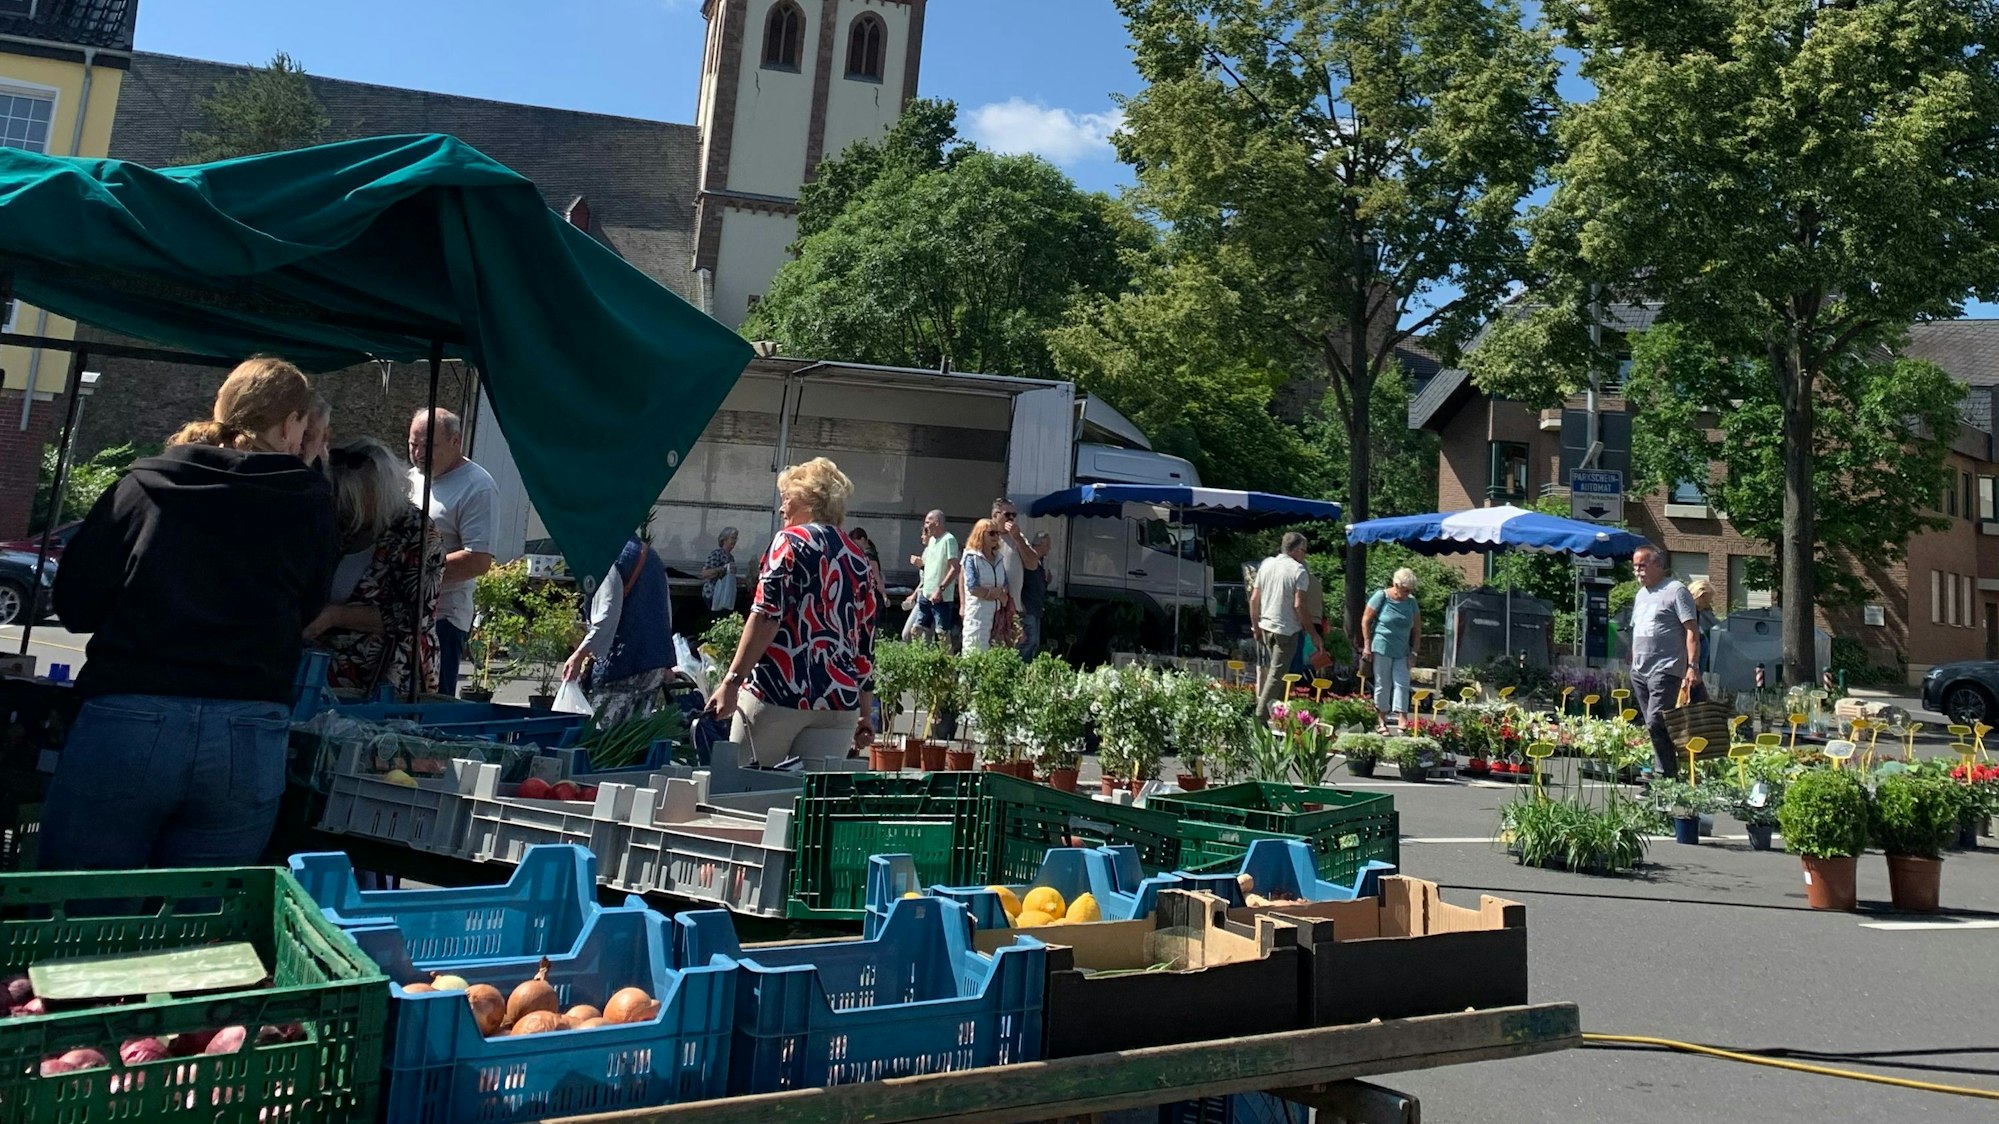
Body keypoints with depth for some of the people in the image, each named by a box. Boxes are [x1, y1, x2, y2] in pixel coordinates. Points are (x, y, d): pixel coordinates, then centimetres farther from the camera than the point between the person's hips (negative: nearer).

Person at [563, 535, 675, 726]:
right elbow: (667, 611, 20)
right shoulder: (651, 557, 16)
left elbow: (608, 614, -18)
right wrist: (664, 661, 26)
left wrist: (581, 653, -19)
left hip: (620, 662, -8)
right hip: (657, 661, 8)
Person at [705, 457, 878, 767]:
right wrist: (864, 714, 19)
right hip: (838, 700, 5)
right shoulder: (857, 558, 15)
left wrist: (732, 681, -13)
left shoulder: (791, 540, 0)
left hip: (778, 690, -5)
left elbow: (766, 617, -12)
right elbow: (866, 641, 15)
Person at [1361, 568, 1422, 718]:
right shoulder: (1381, 596, -6)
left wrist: (1413, 651, 5)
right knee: (1382, 685, 2)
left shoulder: (1411, 601, 6)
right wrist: (1368, 646, -6)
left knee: (1402, 684, -4)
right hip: (1382, 649, -4)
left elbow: (1417, 628, 12)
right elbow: (1365, 621, -3)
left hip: (1402, 651, 4)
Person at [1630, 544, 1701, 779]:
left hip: (1665, 670, -8)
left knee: (1656, 724, -16)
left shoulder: (1676, 590, -5)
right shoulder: (1641, 594, 20)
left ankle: (1667, 775, -11)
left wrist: (1693, 666, -19)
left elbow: (1692, 631, -11)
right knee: (1649, 725, 8)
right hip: (1639, 672, 8)